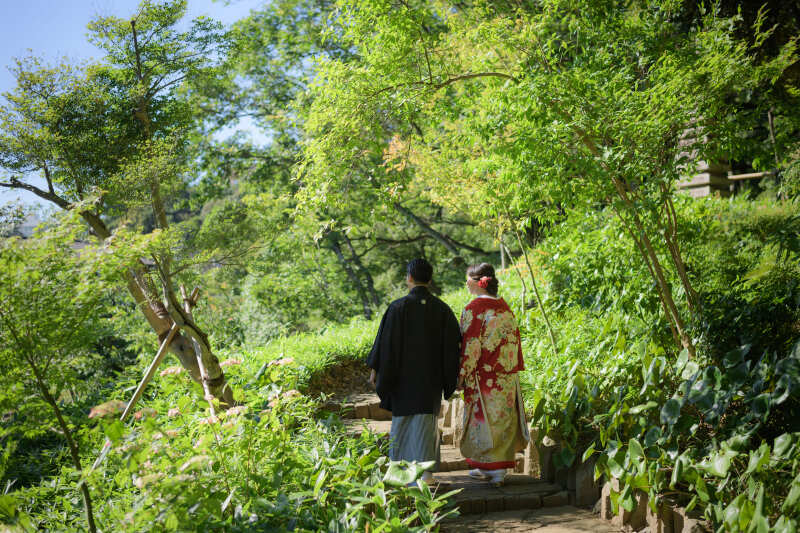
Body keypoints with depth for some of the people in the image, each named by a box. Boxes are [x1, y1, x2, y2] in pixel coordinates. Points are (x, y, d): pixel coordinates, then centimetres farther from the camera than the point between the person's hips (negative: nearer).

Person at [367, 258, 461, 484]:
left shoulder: (398, 307, -10)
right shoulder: (442, 309, -1)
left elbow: (386, 341, -11)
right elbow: (453, 344, 1)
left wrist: (375, 368, -4)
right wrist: (449, 376, 9)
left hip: (404, 374, -2)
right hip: (431, 377, 2)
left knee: (402, 418, 12)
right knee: (426, 421, 6)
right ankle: (426, 470, 0)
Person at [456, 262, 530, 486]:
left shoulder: (474, 308, -13)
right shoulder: (505, 307, 8)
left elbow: (470, 345, -15)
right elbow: (514, 340, 12)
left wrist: (462, 375, -10)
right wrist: (513, 369, 18)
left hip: (484, 375, -7)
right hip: (506, 376, 7)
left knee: (484, 418, 1)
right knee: (501, 417, 12)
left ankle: (494, 470, 3)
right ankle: (488, 467, 20)